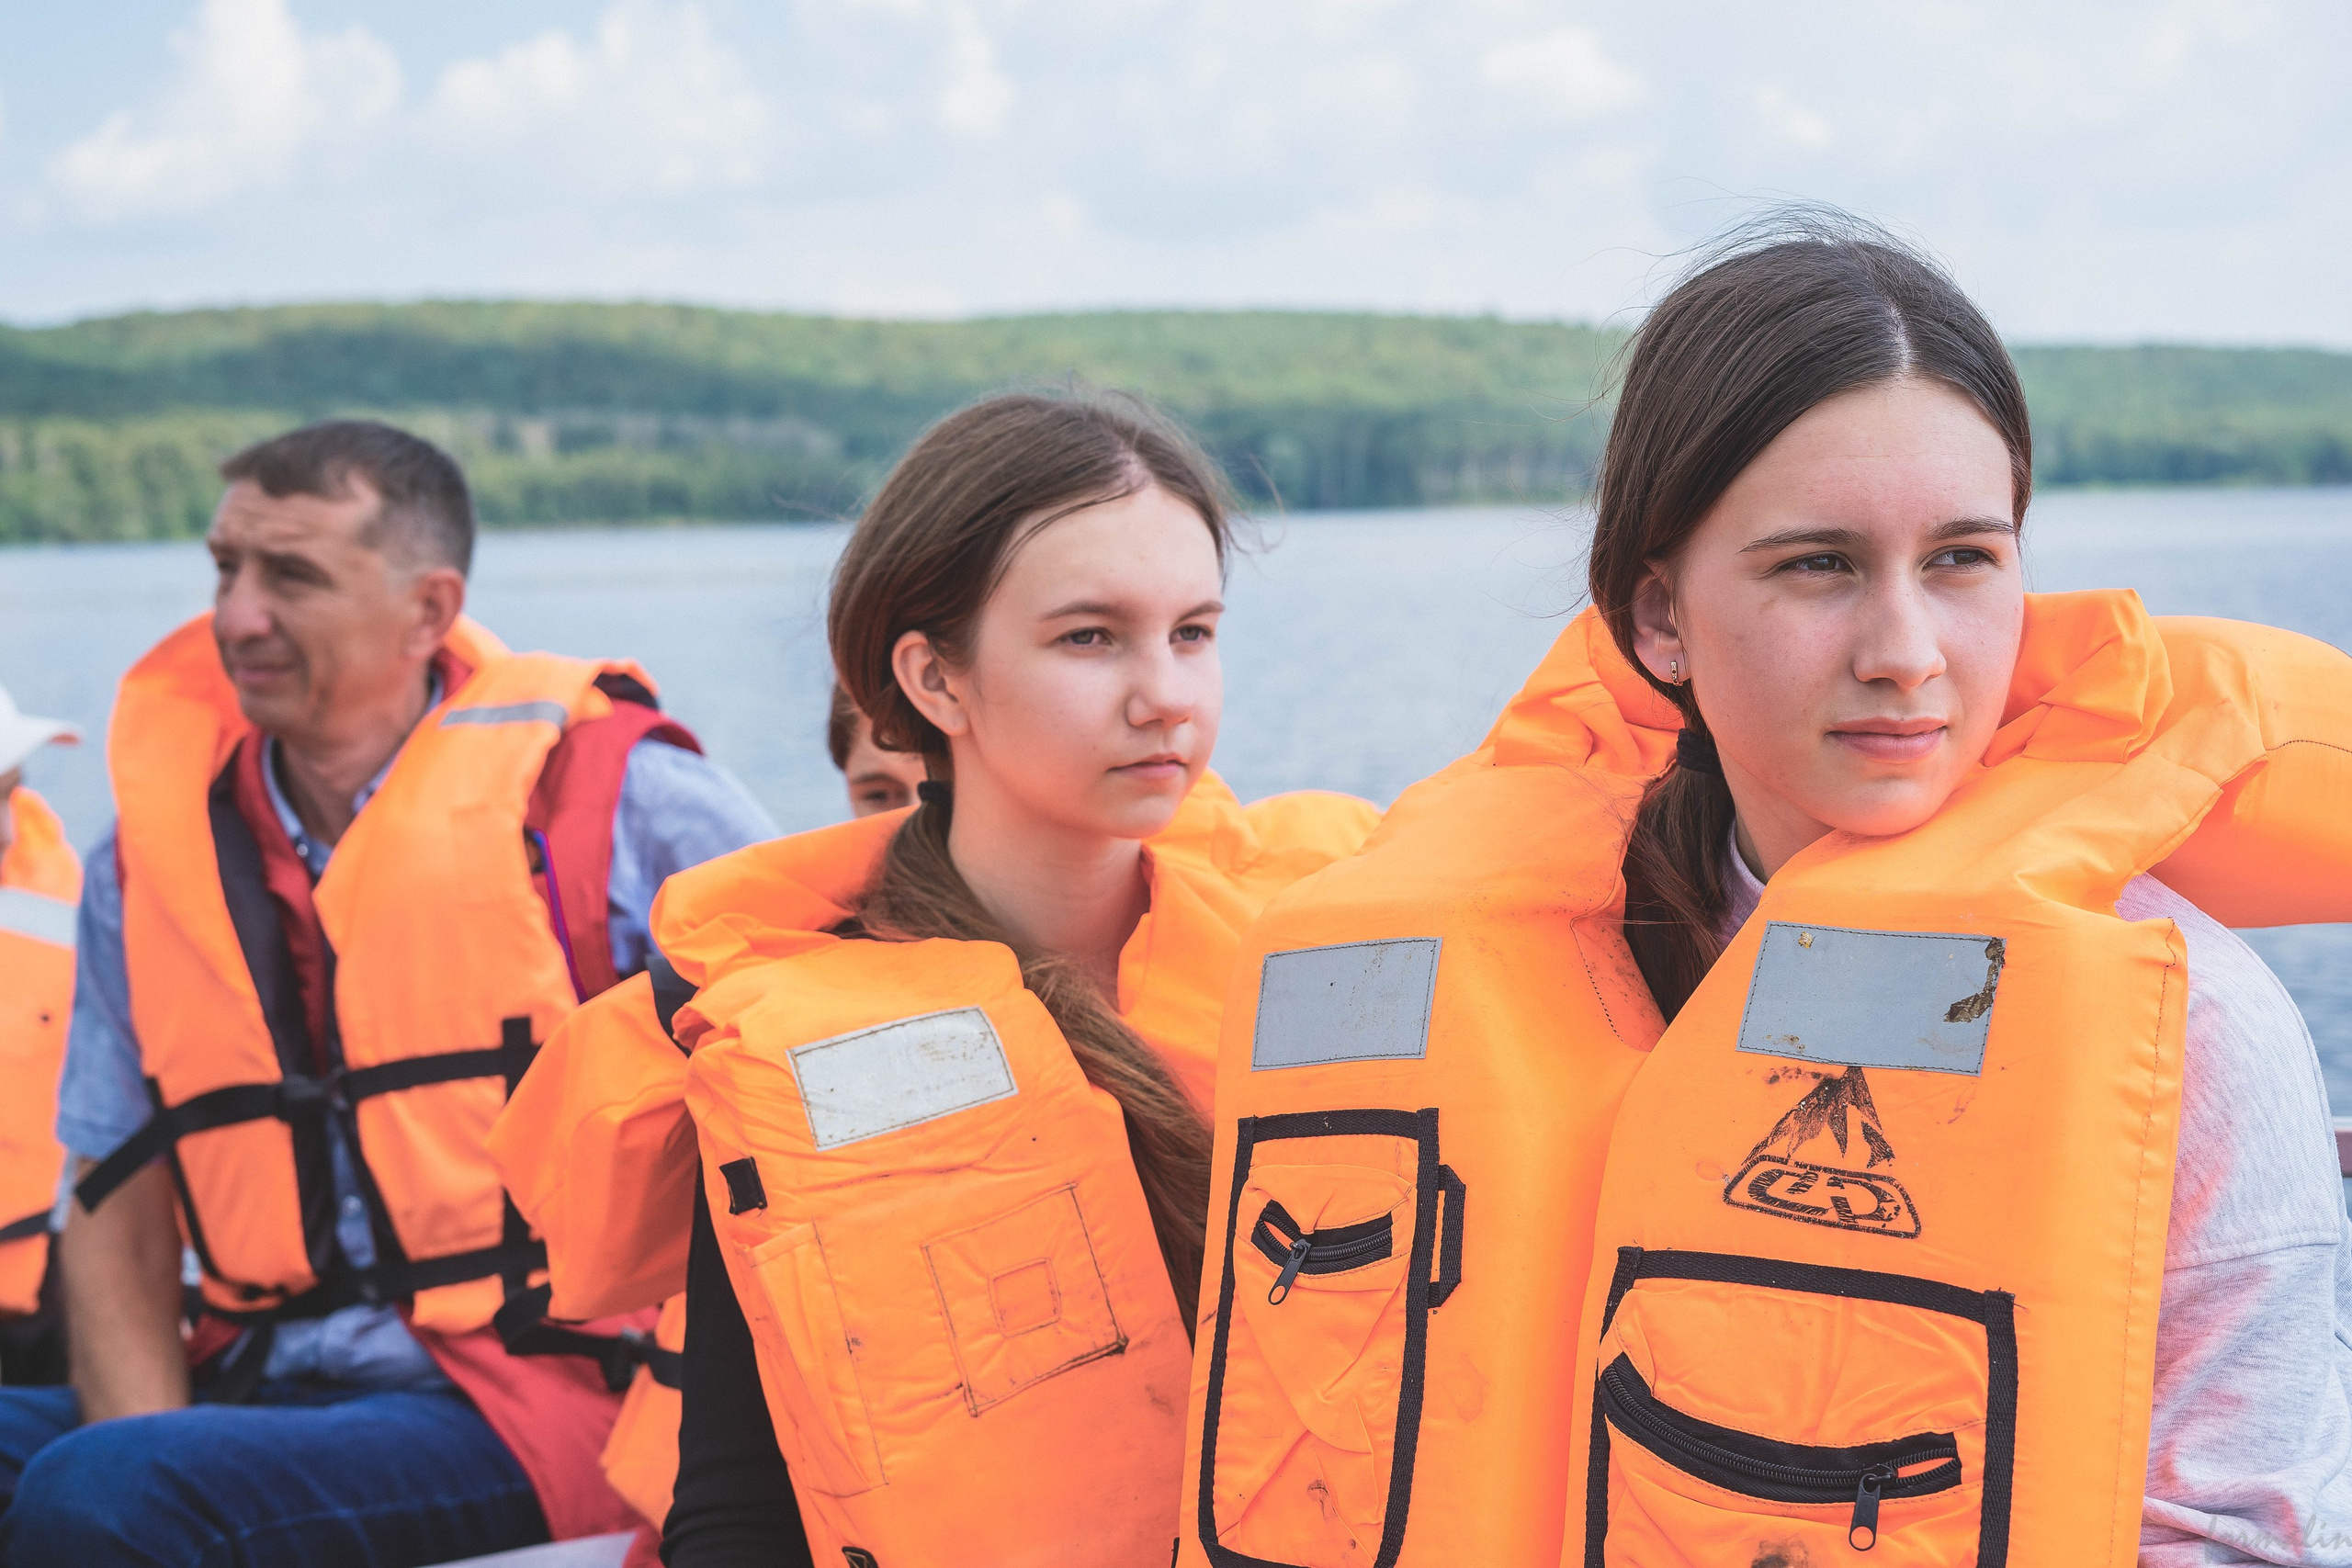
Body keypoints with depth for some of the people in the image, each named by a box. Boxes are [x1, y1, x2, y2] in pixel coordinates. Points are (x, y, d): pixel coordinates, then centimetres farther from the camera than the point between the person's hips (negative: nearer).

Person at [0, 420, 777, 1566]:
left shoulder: (601, 791, -1)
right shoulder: (152, 855, 12)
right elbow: (119, 1212, 12)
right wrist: (148, 1448, -6)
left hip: (534, 1406, -4)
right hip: (268, 1383, 5)